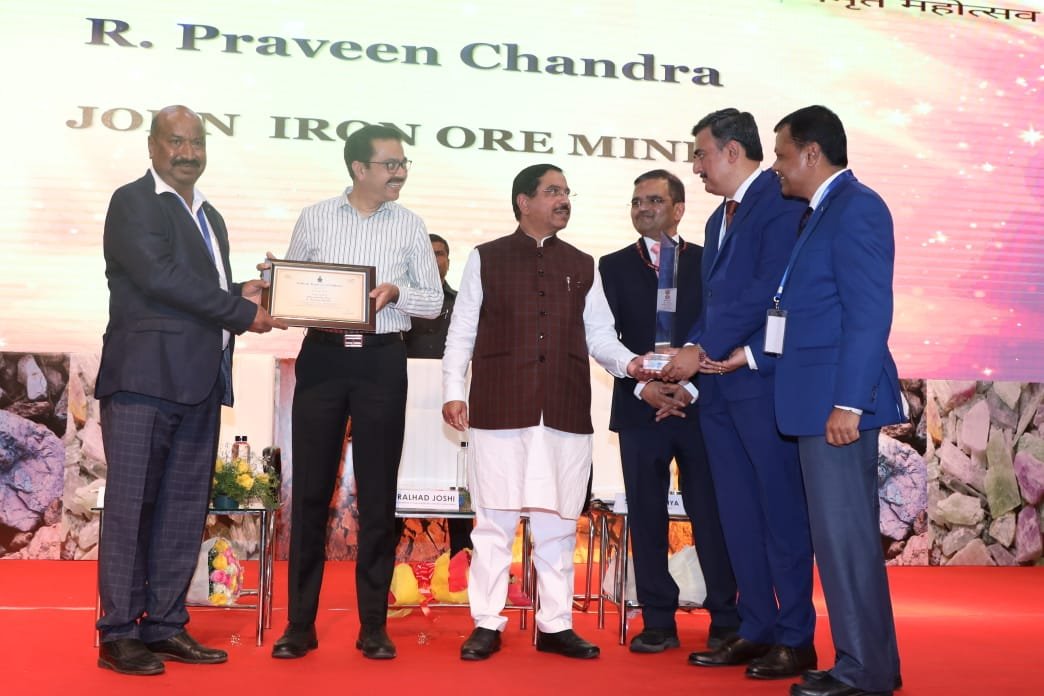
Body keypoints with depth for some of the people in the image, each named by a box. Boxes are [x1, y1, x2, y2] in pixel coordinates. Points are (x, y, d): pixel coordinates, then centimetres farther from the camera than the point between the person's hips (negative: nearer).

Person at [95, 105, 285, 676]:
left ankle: (165, 625, 16)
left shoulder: (209, 217, 23)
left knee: (185, 506, 8)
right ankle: (119, 633, 5)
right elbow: (160, 277, -15)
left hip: (199, 382, 8)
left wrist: (243, 295, 4)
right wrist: (241, 311, -12)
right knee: (131, 503, -3)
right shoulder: (133, 202, -2)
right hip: (146, 376, -8)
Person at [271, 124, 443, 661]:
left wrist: (398, 291, -13)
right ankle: (300, 623, 14)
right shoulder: (315, 218, 6)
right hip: (322, 356, 0)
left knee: (378, 494, 4)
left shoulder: (410, 225, 7)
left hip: (382, 361, 0)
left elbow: (434, 300, 6)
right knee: (310, 490, 4)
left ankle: (373, 625, 15)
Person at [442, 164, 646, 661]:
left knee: (558, 523, 7)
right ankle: (487, 624, 13)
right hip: (499, 409, -2)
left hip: (566, 413, 3)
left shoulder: (583, 266, 15)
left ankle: (555, 625, 17)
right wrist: (452, 390, -3)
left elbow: (599, 335, 11)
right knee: (494, 520, 3)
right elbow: (462, 331, 5)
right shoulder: (486, 259, 8)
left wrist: (627, 362, -8)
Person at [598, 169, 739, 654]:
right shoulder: (613, 267, 10)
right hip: (640, 409, 1)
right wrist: (643, 388, -10)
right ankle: (658, 622, 11)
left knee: (711, 515, 1)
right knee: (646, 518, 3)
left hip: (700, 407, -1)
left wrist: (691, 388, -9)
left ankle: (725, 621, 10)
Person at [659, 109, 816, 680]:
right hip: (719, 382, 9)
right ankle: (756, 629, 20)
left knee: (781, 510, -2)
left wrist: (703, 350, -14)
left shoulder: (781, 201, -8)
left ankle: (795, 638, 8)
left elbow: (768, 290, -17)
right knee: (738, 513, 11)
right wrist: (686, 356, 3)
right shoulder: (720, 218, 21)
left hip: (763, 379, -9)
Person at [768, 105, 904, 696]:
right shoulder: (825, 212, 18)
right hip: (818, 401, 10)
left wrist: (847, 403, -21)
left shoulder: (855, 207, -11)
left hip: (839, 402, -10)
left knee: (844, 534, -3)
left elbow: (870, 314, -18)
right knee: (846, 534, 14)